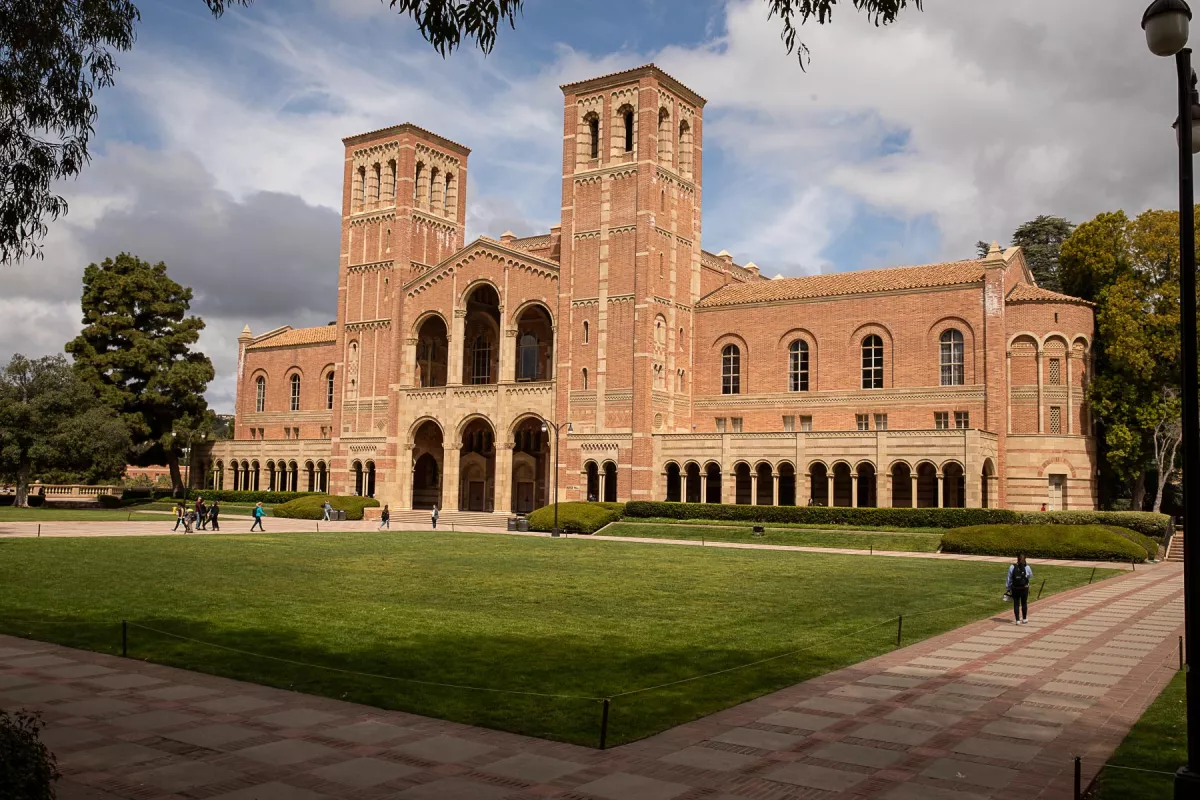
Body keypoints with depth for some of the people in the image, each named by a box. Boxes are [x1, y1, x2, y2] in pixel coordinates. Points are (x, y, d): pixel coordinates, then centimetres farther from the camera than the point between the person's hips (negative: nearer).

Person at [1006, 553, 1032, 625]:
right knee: (1024, 603, 16)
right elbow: (1030, 576, 6)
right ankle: (1024, 619, 27)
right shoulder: (1027, 567, -11)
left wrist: (1008, 588, 5)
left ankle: (1017, 620, 7)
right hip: (1024, 588, 0)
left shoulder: (1012, 567, -10)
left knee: (1016, 604, 7)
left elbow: (1009, 579, -4)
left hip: (1015, 589, 0)